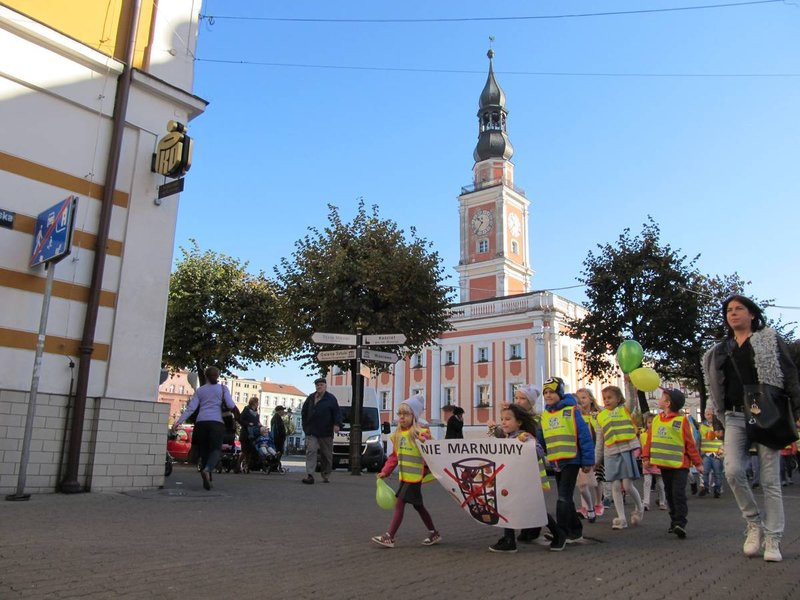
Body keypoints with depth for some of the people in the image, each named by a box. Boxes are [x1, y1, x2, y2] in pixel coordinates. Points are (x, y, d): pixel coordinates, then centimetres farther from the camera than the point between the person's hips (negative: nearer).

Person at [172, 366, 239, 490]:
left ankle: (207, 480, 9)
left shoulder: (200, 390, 16)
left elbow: (191, 408, 7)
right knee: (216, 449, -5)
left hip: (201, 421, 3)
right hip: (216, 421, -3)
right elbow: (230, 405, -1)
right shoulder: (223, 388, 10)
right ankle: (207, 469, -33)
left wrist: (179, 422, 7)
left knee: (204, 450, 10)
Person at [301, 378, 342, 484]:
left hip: (326, 432, -2)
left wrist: (337, 424, -20)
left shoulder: (331, 398, 1)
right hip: (311, 432, 2)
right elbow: (304, 412, 19)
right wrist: (305, 425, 10)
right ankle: (309, 475, -18)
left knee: (326, 455, 7)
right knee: (310, 451, -12)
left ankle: (326, 476, 20)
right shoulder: (310, 398, 12)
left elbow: (337, 413, -5)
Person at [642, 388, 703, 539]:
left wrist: (698, 463, -4)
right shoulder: (656, 420, 5)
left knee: (679, 494, -10)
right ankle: (674, 521, 23)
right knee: (669, 494, 12)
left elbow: (690, 443, -7)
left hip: (680, 464, -5)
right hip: (664, 464, 6)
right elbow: (650, 440, 8)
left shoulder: (682, 420, -10)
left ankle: (680, 523, -6)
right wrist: (646, 457, 3)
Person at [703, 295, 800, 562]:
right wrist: (720, 426, 13)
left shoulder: (770, 340, 8)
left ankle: (773, 539, 6)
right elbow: (715, 388, 17)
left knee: (770, 479, -3)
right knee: (733, 471, -14)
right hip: (734, 417, 3)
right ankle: (754, 523, 6)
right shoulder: (720, 351, 17)